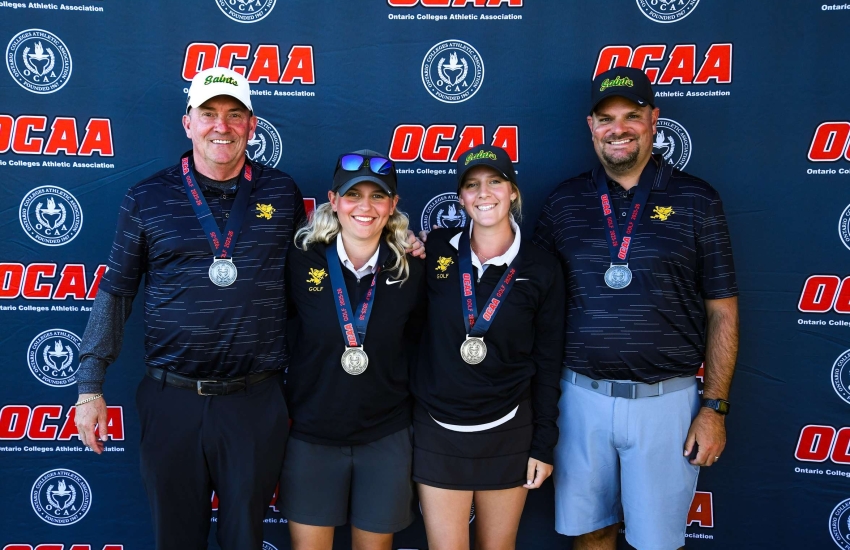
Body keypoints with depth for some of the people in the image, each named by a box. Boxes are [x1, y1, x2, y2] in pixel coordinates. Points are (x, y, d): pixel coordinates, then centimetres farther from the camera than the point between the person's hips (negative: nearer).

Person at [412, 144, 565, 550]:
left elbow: (547, 362, -1)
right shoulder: (436, 250, -4)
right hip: (437, 429, 0)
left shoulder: (541, 269, -4)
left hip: (507, 431, 0)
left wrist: (543, 445, -1)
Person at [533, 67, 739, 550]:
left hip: (666, 399, -1)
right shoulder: (565, 201, 4)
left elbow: (722, 312, 0)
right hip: (583, 396, 2)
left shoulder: (696, 200, -2)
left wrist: (716, 407, -4)